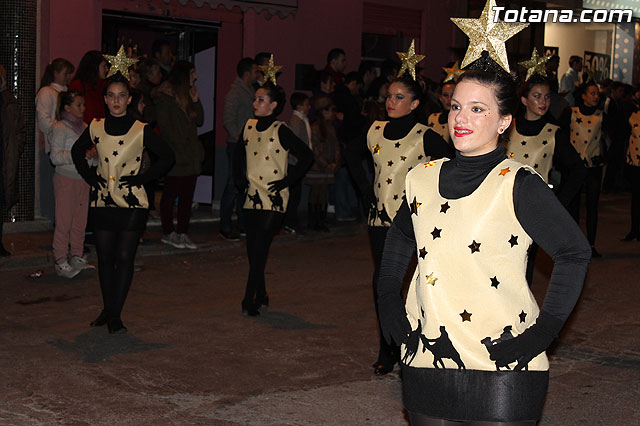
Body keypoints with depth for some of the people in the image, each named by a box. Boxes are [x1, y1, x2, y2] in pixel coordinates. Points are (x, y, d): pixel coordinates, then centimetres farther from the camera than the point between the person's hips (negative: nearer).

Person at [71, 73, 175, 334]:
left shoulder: (141, 130, -4)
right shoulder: (96, 128, 4)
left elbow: (167, 157, 2)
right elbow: (77, 151, 22)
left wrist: (143, 178, -6)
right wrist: (89, 176, 8)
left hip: (132, 204, -3)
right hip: (102, 202, 3)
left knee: (124, 258, -3)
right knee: (105, 258, 8)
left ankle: (115, 315, 3)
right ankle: (107, 310, 23)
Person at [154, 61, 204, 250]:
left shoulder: (188, 94, 18)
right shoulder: (165, 95, -6)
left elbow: (199, 120, 15)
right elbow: (164, 124, -11)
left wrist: (195, 101, 2)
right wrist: (175, 147, -14)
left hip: (191, 155, 8)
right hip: (174, 155, -7)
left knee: (187, 195, 7)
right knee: (171, 194, 0)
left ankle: (182, 233, 12)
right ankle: (168, 233, 8)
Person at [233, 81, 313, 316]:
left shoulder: (280, 130, -9)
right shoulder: (249, 127, 8)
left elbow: (306, 156, -11)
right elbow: (239, 154, 26)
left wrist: (287, 181, -11)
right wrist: (239, 179, 15)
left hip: (273, 199, -6)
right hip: (252, 197, 6)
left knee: (259, 250, -9)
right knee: (252, 250, 8)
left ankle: (249, 300, -4)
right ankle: (261, 298, 21)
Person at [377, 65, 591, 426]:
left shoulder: (518, 184, -8)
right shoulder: (423, 178, 7)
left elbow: (575, 251, -7)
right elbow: (401, 236, 24)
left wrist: (545, 329, -11)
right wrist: (389, 300, 15)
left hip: (501, 363, -4)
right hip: (426, 358, 5)